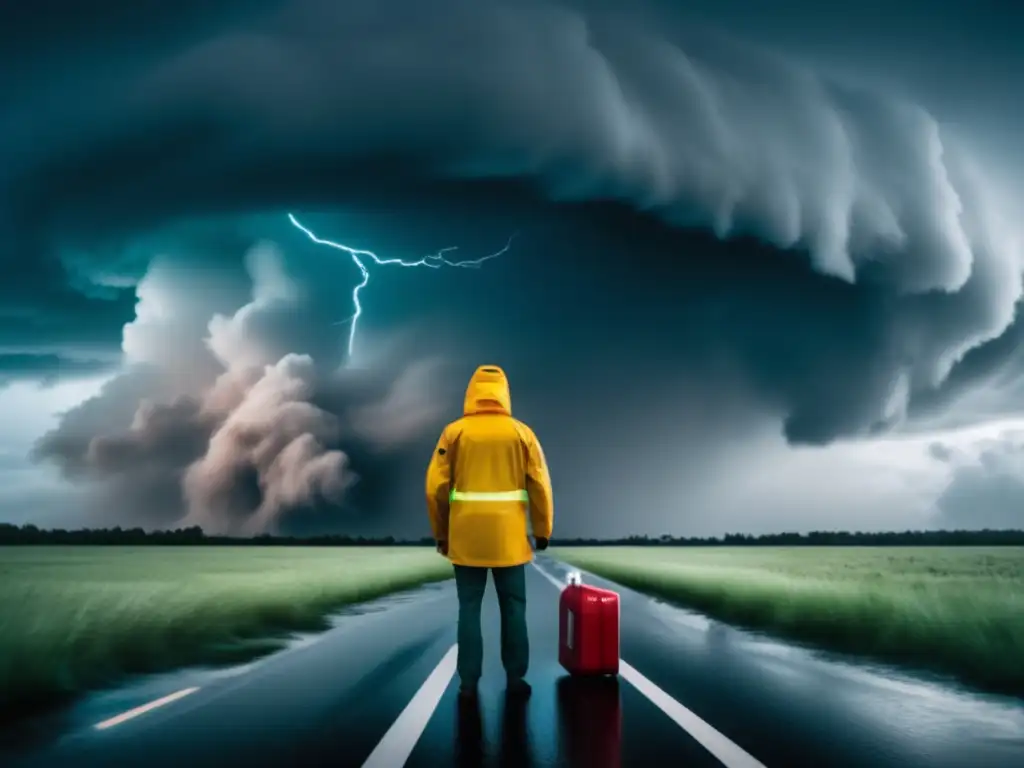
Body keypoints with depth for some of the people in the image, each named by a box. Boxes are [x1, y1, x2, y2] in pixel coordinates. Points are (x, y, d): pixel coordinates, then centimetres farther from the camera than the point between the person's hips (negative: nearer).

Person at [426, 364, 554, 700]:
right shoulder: (521, 432, 0)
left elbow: (436, 487, -3)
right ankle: (515, 678, 15)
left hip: (466, 537, 0)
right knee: (513, 608, 10)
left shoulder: (455, 431, -2)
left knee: (469, 608, 8)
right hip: (509, 537, 0)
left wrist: (440, 533, 7)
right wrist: (542, 531, 8)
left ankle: (468, 681, 10)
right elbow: (540, 485, -2)